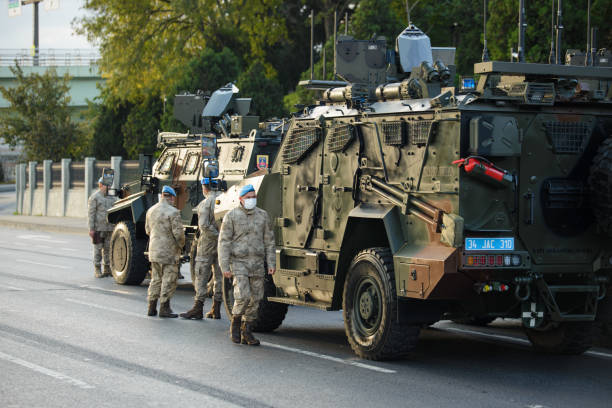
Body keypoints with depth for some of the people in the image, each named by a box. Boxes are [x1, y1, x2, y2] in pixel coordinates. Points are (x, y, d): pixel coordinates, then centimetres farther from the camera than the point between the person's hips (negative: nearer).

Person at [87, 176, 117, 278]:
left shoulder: (112, 198, 14)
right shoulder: (94, 197, -3)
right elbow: (90, 214, -7)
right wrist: (91, 229, -13)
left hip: (110, 228, 5)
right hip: (98, 228, -5)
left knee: (108, 249, 7)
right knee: (98, 249, -1)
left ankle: (107, 269, 14)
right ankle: (97, 270, 5)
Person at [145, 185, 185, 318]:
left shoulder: (151, 210, 8)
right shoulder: (173, 212, -15)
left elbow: (148, 230, 17)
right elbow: (178, 233, -17)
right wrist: (181, 245, 0)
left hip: (154, 251, 7)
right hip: (169, 252, -7)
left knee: (156, 279, 16)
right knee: (169, 280, 0)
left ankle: (152, 307, 18)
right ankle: (164, 308, 0)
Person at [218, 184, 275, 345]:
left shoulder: (262, 215, 8)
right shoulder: (231, 216, -2)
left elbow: (269, 241, 12)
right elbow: (224, 242, -4)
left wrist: (271, 263, 4)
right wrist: (225, 266, -10)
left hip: (257, 264, 4)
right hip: (239, 262, -4)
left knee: (255, 298, 3)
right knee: (243, 296, -16)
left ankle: (247, 332, 14)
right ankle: (235, 322, 10)